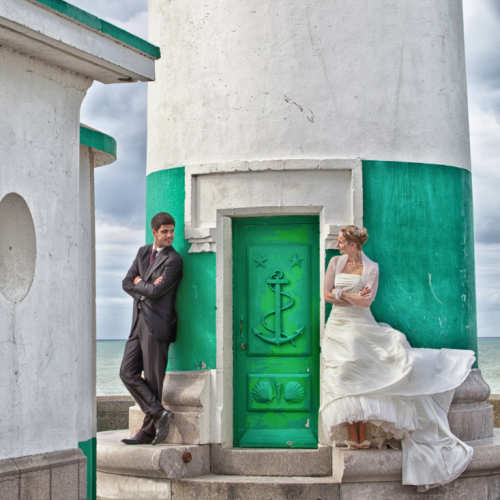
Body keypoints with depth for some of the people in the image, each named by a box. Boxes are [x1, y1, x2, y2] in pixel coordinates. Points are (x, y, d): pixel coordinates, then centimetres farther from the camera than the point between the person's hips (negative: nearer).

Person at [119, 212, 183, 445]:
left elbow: (156, 291, -16)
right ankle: (159, 413, 4)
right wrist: (146, 288, -8)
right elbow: (127, 283, 9)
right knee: (128, 373, 2)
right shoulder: (143, 252, 15)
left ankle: (148, 430, 6)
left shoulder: (173, 260, -8)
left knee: (153, 379, -2)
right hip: (139, 322, 8)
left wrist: (140, 283, 2)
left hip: (157, 324, -8)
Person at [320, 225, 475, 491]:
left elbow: (366, 300, -11)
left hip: (361, 327, -2)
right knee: (342, 377, -6)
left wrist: (341, 293, -10)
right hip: (338, 327, 2)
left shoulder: (371, 268, 0)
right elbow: (327, 294, -1)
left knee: (360, 378, -9)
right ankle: (353, 437, -7)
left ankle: (363, 436, -7)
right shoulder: (336, 262, 8)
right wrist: (354, 298, -9)